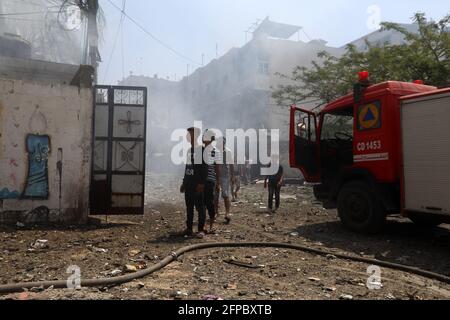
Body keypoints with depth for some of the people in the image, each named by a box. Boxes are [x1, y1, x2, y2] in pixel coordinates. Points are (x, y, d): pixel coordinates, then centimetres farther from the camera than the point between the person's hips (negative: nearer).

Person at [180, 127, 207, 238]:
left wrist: (202, 183, -19)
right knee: (189, 207, 10)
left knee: (200, 206, -3)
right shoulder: (189, 150, 17)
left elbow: (204, 168, -13)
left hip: (197, 184, -8)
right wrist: (184, 182, 18)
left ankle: (201, 229, 4)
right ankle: (189, 228, 16)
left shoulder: (201, 150, -8)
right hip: (188, 184, 8)